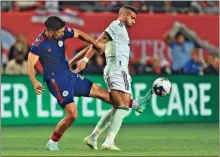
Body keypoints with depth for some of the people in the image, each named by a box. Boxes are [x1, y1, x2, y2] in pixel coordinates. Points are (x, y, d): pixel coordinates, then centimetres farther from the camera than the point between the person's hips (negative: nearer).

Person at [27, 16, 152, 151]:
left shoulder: (62, 32, -4)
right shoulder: (39, 45, -22)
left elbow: (79, 34, 12)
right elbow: (30, 65, -24)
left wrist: (95, 43, 3)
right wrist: (35, 83, -40)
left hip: (69, 76, 7)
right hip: (57, 81, -7)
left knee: (97, 90, 15)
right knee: (72, 114, -15)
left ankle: (135, 104, 25)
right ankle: (52, 144, -1)